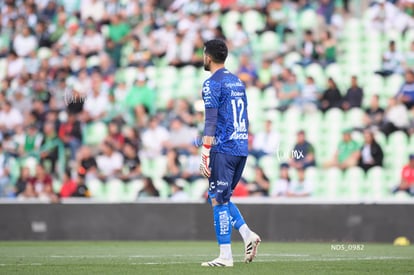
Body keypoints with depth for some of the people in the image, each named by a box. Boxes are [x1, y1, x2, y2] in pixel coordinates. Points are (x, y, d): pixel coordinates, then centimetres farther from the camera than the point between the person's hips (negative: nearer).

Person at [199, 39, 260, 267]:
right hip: (241, 148, 8)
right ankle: (247, 234, 0)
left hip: (223, 150, -8)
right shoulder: (237, 81, 17)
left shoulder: (212, 83, -8)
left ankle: (225, 256, -5)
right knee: (221, 198, 18)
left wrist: (205, 155, -16)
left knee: (218, 200, -4)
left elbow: (211, 121, -15)